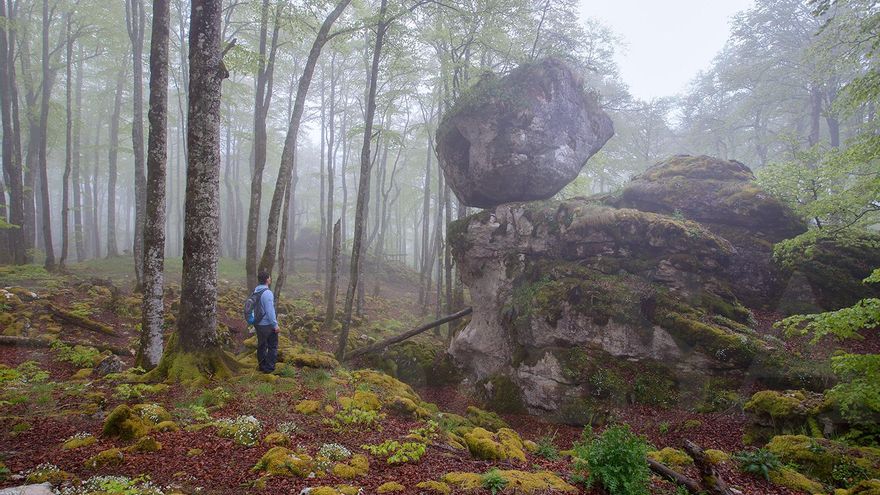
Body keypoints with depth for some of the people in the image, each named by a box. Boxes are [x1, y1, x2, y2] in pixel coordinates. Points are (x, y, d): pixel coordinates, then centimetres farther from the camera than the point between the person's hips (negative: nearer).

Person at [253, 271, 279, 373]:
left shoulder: (255, 292, 3)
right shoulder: (267, 293, -22)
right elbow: (270, 311, -23)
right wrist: (275, 325, -16)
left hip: (258, 324, 8)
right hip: (268, 325, -8)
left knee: (261, 345, 18)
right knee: (272, 346, 6)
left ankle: (262, 366, 27)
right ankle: (269, 367, 8)